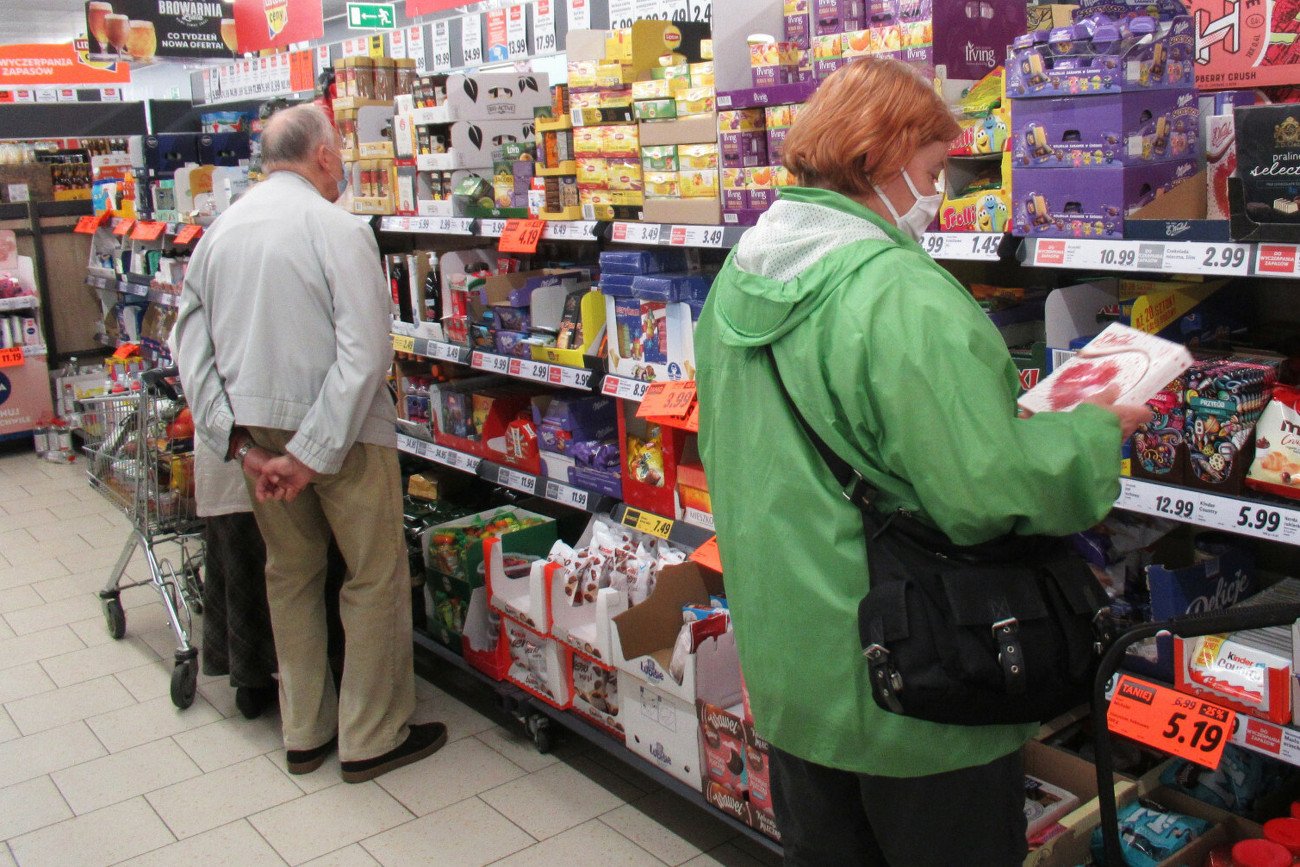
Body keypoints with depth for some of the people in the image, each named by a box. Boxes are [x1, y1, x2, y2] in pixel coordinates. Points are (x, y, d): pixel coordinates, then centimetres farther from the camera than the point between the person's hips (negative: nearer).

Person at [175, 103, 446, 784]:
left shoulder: (218, 231, 6)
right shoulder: (336, 228, -13)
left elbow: (192, 347, 2)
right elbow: (365, 353, -23)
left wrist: (240, 443, -3)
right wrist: (312, 454, -20)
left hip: (258, 432, 6)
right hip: (339, 430, -6)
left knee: (289, 575, 18)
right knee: (375, 578, 7)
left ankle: (303, 734, 30)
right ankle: (371, 740, 17)